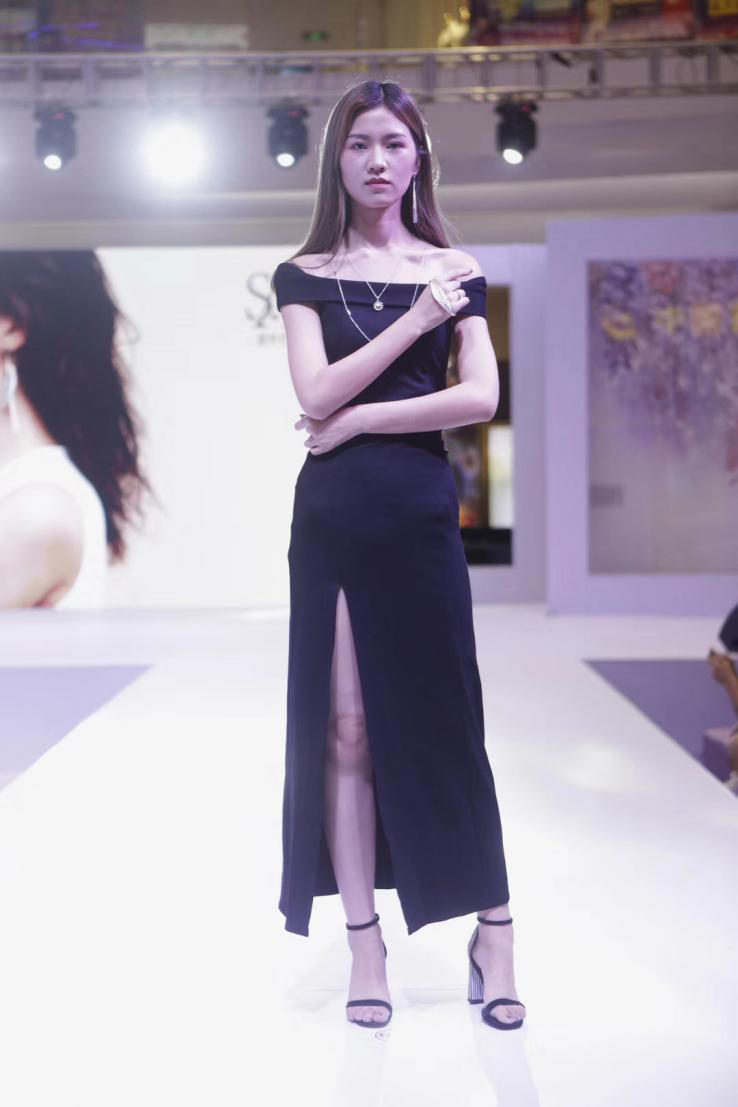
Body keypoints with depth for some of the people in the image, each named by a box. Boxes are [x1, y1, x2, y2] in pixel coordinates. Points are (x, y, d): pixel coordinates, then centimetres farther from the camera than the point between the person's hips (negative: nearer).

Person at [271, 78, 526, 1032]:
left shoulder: (455, 272, 7)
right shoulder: (305, 274, 7)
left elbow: (481, 397, -7)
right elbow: (316, 392, -7)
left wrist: (359, 418, -9)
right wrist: (414, 320, -9)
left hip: (421, 515, 0)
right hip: (332, 517, 1)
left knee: (442, 722, 2)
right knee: (343, 727, 2)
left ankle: (493, 934, 15)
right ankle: (365, 945, 11)